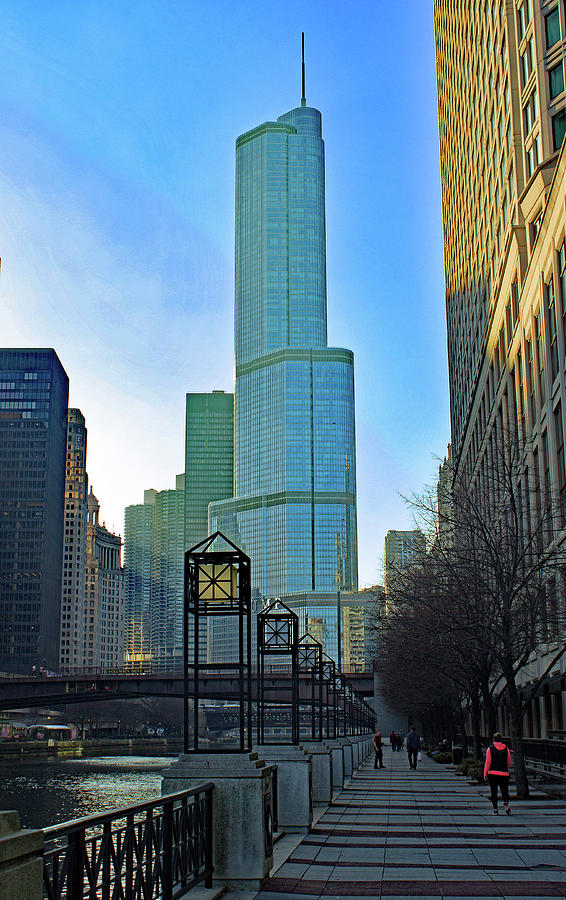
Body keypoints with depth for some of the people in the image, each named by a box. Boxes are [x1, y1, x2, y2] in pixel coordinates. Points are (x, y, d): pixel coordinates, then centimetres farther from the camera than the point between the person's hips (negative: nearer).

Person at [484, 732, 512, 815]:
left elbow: (487, 762, -4)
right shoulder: (506, 748, 4)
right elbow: (509, 763, 9)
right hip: (504, 773, 1)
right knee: (504, 790, 3)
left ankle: (495, 810, 7)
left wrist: (485, 773, 2)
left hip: (492, 773, -1)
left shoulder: (490, 748, -1)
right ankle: (506, 803, -26)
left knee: (494, 792, 8)